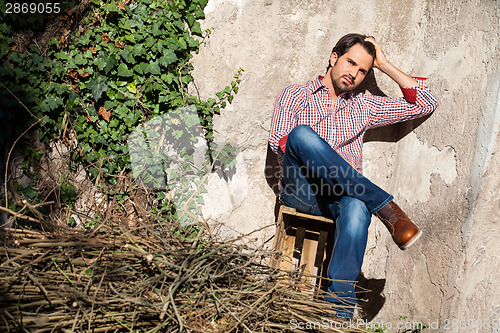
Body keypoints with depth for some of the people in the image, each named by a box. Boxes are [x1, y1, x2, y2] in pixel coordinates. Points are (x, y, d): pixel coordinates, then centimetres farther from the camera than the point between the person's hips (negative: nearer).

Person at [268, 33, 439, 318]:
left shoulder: (363, 107, 25)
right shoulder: (295, 95, 18)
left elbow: (425, 104, 19)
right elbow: (278, 142, 4)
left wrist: (385, 64, 18)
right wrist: (313, 155, -14)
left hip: (342, 196, 2)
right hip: (301, 192, -1)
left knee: (357, 207, -37)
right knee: (302, 133, -33)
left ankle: (339, 311, -42)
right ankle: (385, 206, -30)